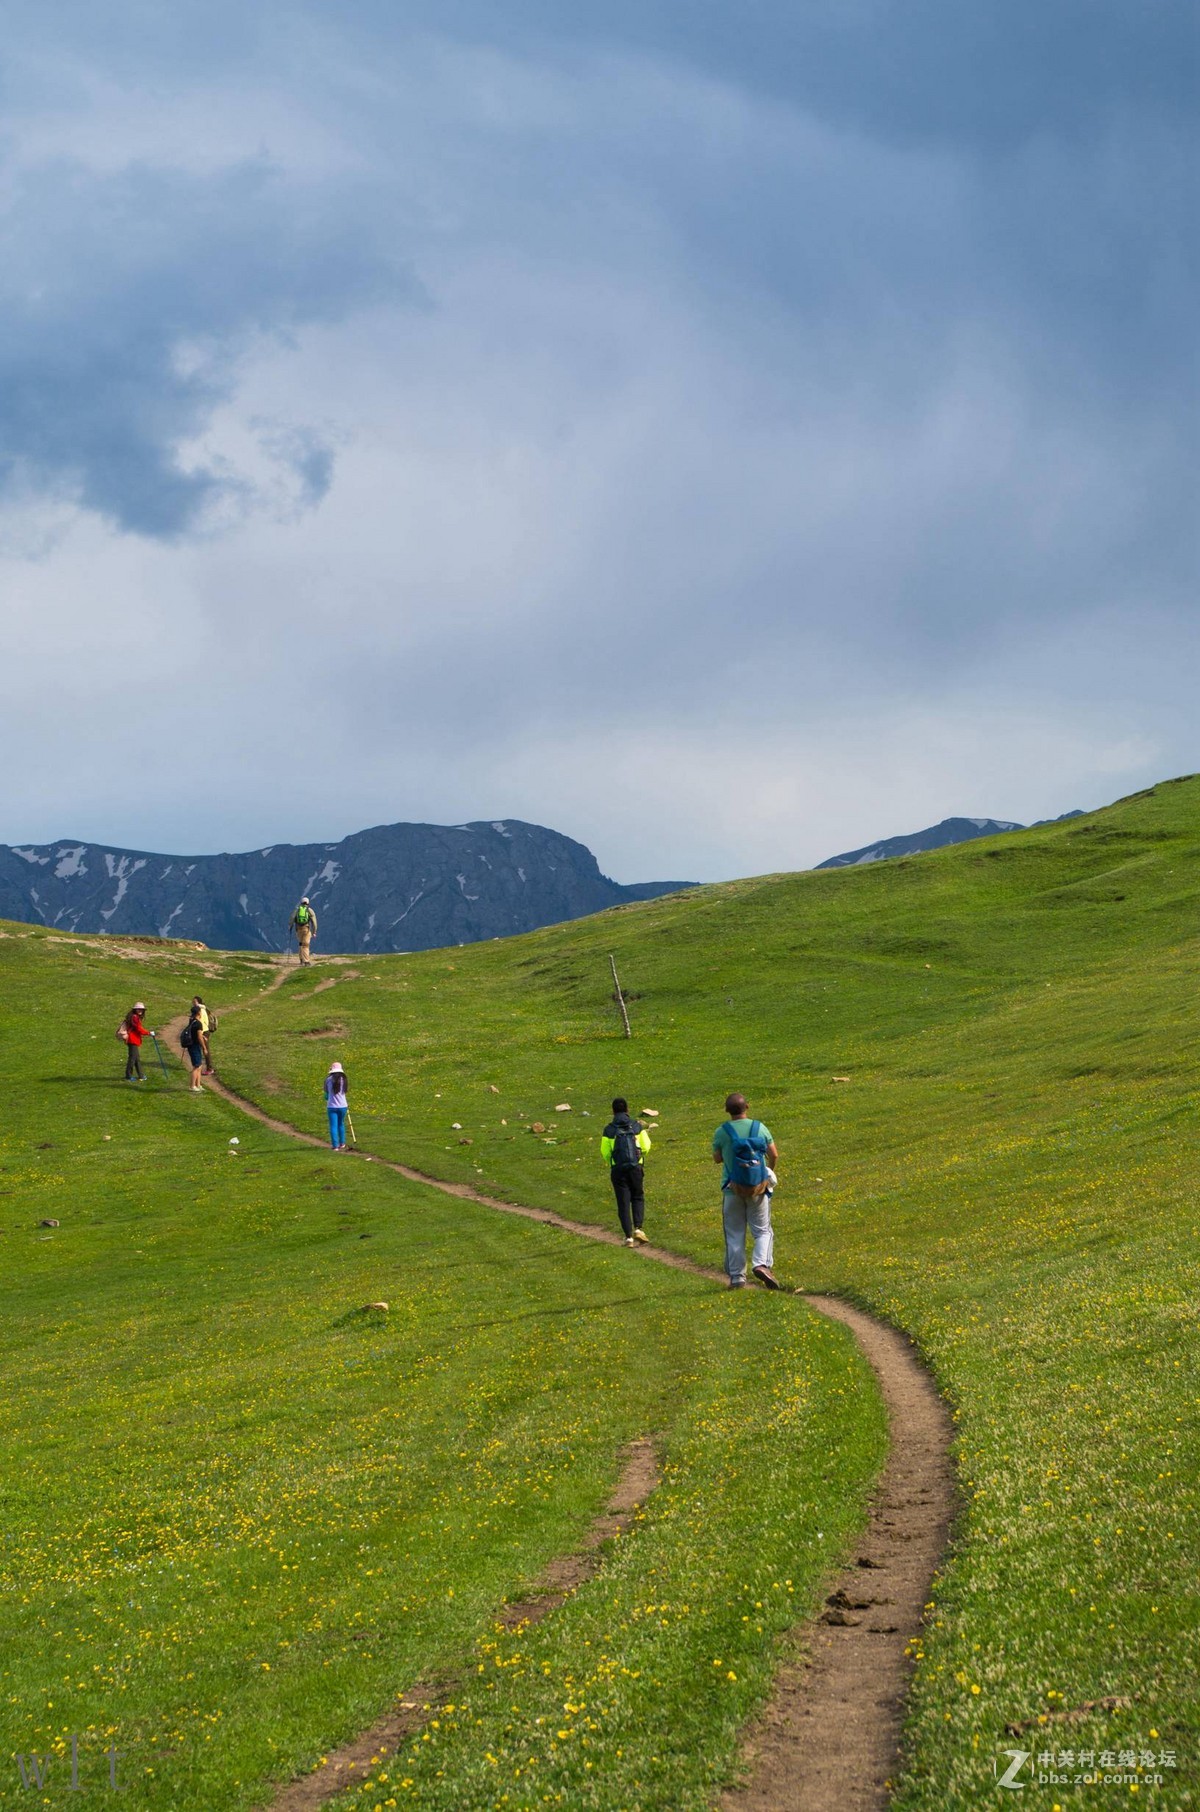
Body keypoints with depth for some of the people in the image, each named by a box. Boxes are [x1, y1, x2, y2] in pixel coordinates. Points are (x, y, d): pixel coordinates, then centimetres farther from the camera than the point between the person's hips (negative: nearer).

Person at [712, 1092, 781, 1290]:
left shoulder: (721, 1132, -7)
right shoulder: (760, 1128, -3)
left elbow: (717, 1158, 4)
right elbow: (774, 1155, 2)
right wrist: (770, 1170, 22)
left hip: (733, 1190, 0)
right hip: (758, 1189, 0)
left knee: (735, 1235, 9)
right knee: (762, 1231, 9)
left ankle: (736, 1277, 10)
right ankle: (761, 1264, -15)